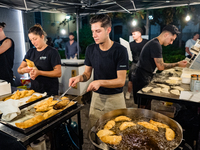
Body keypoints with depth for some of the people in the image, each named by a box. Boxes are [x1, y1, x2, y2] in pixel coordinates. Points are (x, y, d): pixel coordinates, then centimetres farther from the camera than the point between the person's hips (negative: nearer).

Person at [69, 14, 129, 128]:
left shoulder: (120, 50, -14)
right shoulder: (90, 49, 0)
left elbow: (121, 81, -16)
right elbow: (87, 74, 7)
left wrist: (100, 82, -29)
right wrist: (80, 78, -15)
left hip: (115, 98, -3)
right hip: (97, 96, 4)